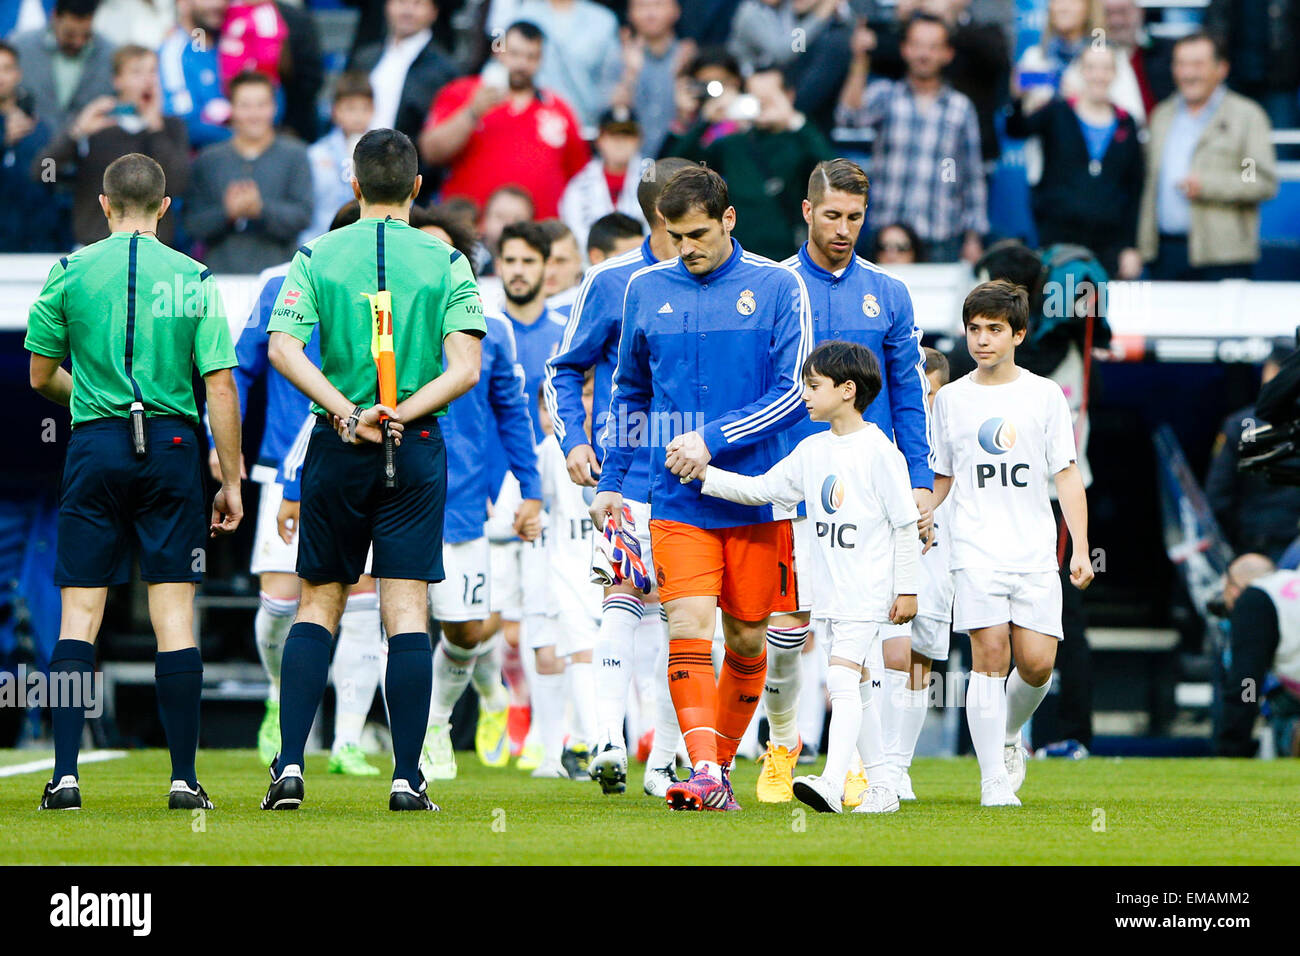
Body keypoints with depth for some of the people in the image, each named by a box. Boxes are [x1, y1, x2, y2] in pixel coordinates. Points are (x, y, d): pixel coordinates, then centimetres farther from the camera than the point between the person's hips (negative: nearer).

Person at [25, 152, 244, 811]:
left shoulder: (69, 274, 2)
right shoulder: (194, 279, 1)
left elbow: (41, 377, 9)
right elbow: (220, 389, -2)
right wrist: (231, 481, 4)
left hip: (94, 447, 0)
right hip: (172, 447, 0)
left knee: (79, 614, 2)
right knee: (174, 614, 2)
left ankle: (65, 775, -4)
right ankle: (184, 778, 2)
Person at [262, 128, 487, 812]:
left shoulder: (318, 256, 2)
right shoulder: (446, 263, 1)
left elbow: (283, 349, -10)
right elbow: (464, 368, -9)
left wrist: (345, 412, -14)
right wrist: (400, 414, -11)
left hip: (335, 449, 1)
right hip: (416, 449, -1)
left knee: (318, 604, 11)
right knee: (407, 611, 0)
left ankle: (289, 765, 0)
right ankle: (407, 777, -4)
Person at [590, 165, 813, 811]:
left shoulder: (776, 287, -2)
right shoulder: (645, 290, 7)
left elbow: (794, 392, -6)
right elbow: (630, 392, 20)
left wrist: (713, 439, -14)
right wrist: (610, 481, 16)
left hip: (757, 497, -1)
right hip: (678, 501, 1)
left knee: (746, 638, 7)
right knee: (689, 628, -15)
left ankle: (722, 763, 22)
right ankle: (704, 774, -21)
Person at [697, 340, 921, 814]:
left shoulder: (878, 450, -10)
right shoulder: (812, 450, 10)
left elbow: (905, 523, -8)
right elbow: (763, 489, 13)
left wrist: (907, 588, -9)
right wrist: (704, 475, 3)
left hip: (868, 592, -8)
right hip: (829, 592, 8)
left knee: (842, 677, -19)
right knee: (856, 689, 11)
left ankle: (832, 783, -28)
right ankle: (882, 787, 17)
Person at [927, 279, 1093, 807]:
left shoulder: (1045, 395, 6)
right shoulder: (950, 398, 9)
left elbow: (1067, 475, 7)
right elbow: (941, 477, 17)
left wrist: (1080, 548, 0)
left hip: (1036, 551, 0)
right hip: (975, 550, 0)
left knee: (1037, 663, -6)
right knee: (989, 654, -12)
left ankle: (1008, 734, 25)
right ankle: (994, 779, -10)